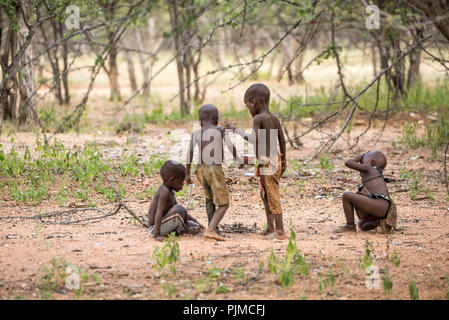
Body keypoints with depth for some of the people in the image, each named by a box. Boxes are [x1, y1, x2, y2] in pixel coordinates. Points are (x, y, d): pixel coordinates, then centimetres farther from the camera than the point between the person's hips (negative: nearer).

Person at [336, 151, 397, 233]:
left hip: (379, 204, -10)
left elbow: (348, 163, -2)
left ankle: (350, 225, 2)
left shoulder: (368, 168, 4)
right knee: (363, 226, 31)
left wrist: (358, 157, 18)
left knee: (346, 195, -5)